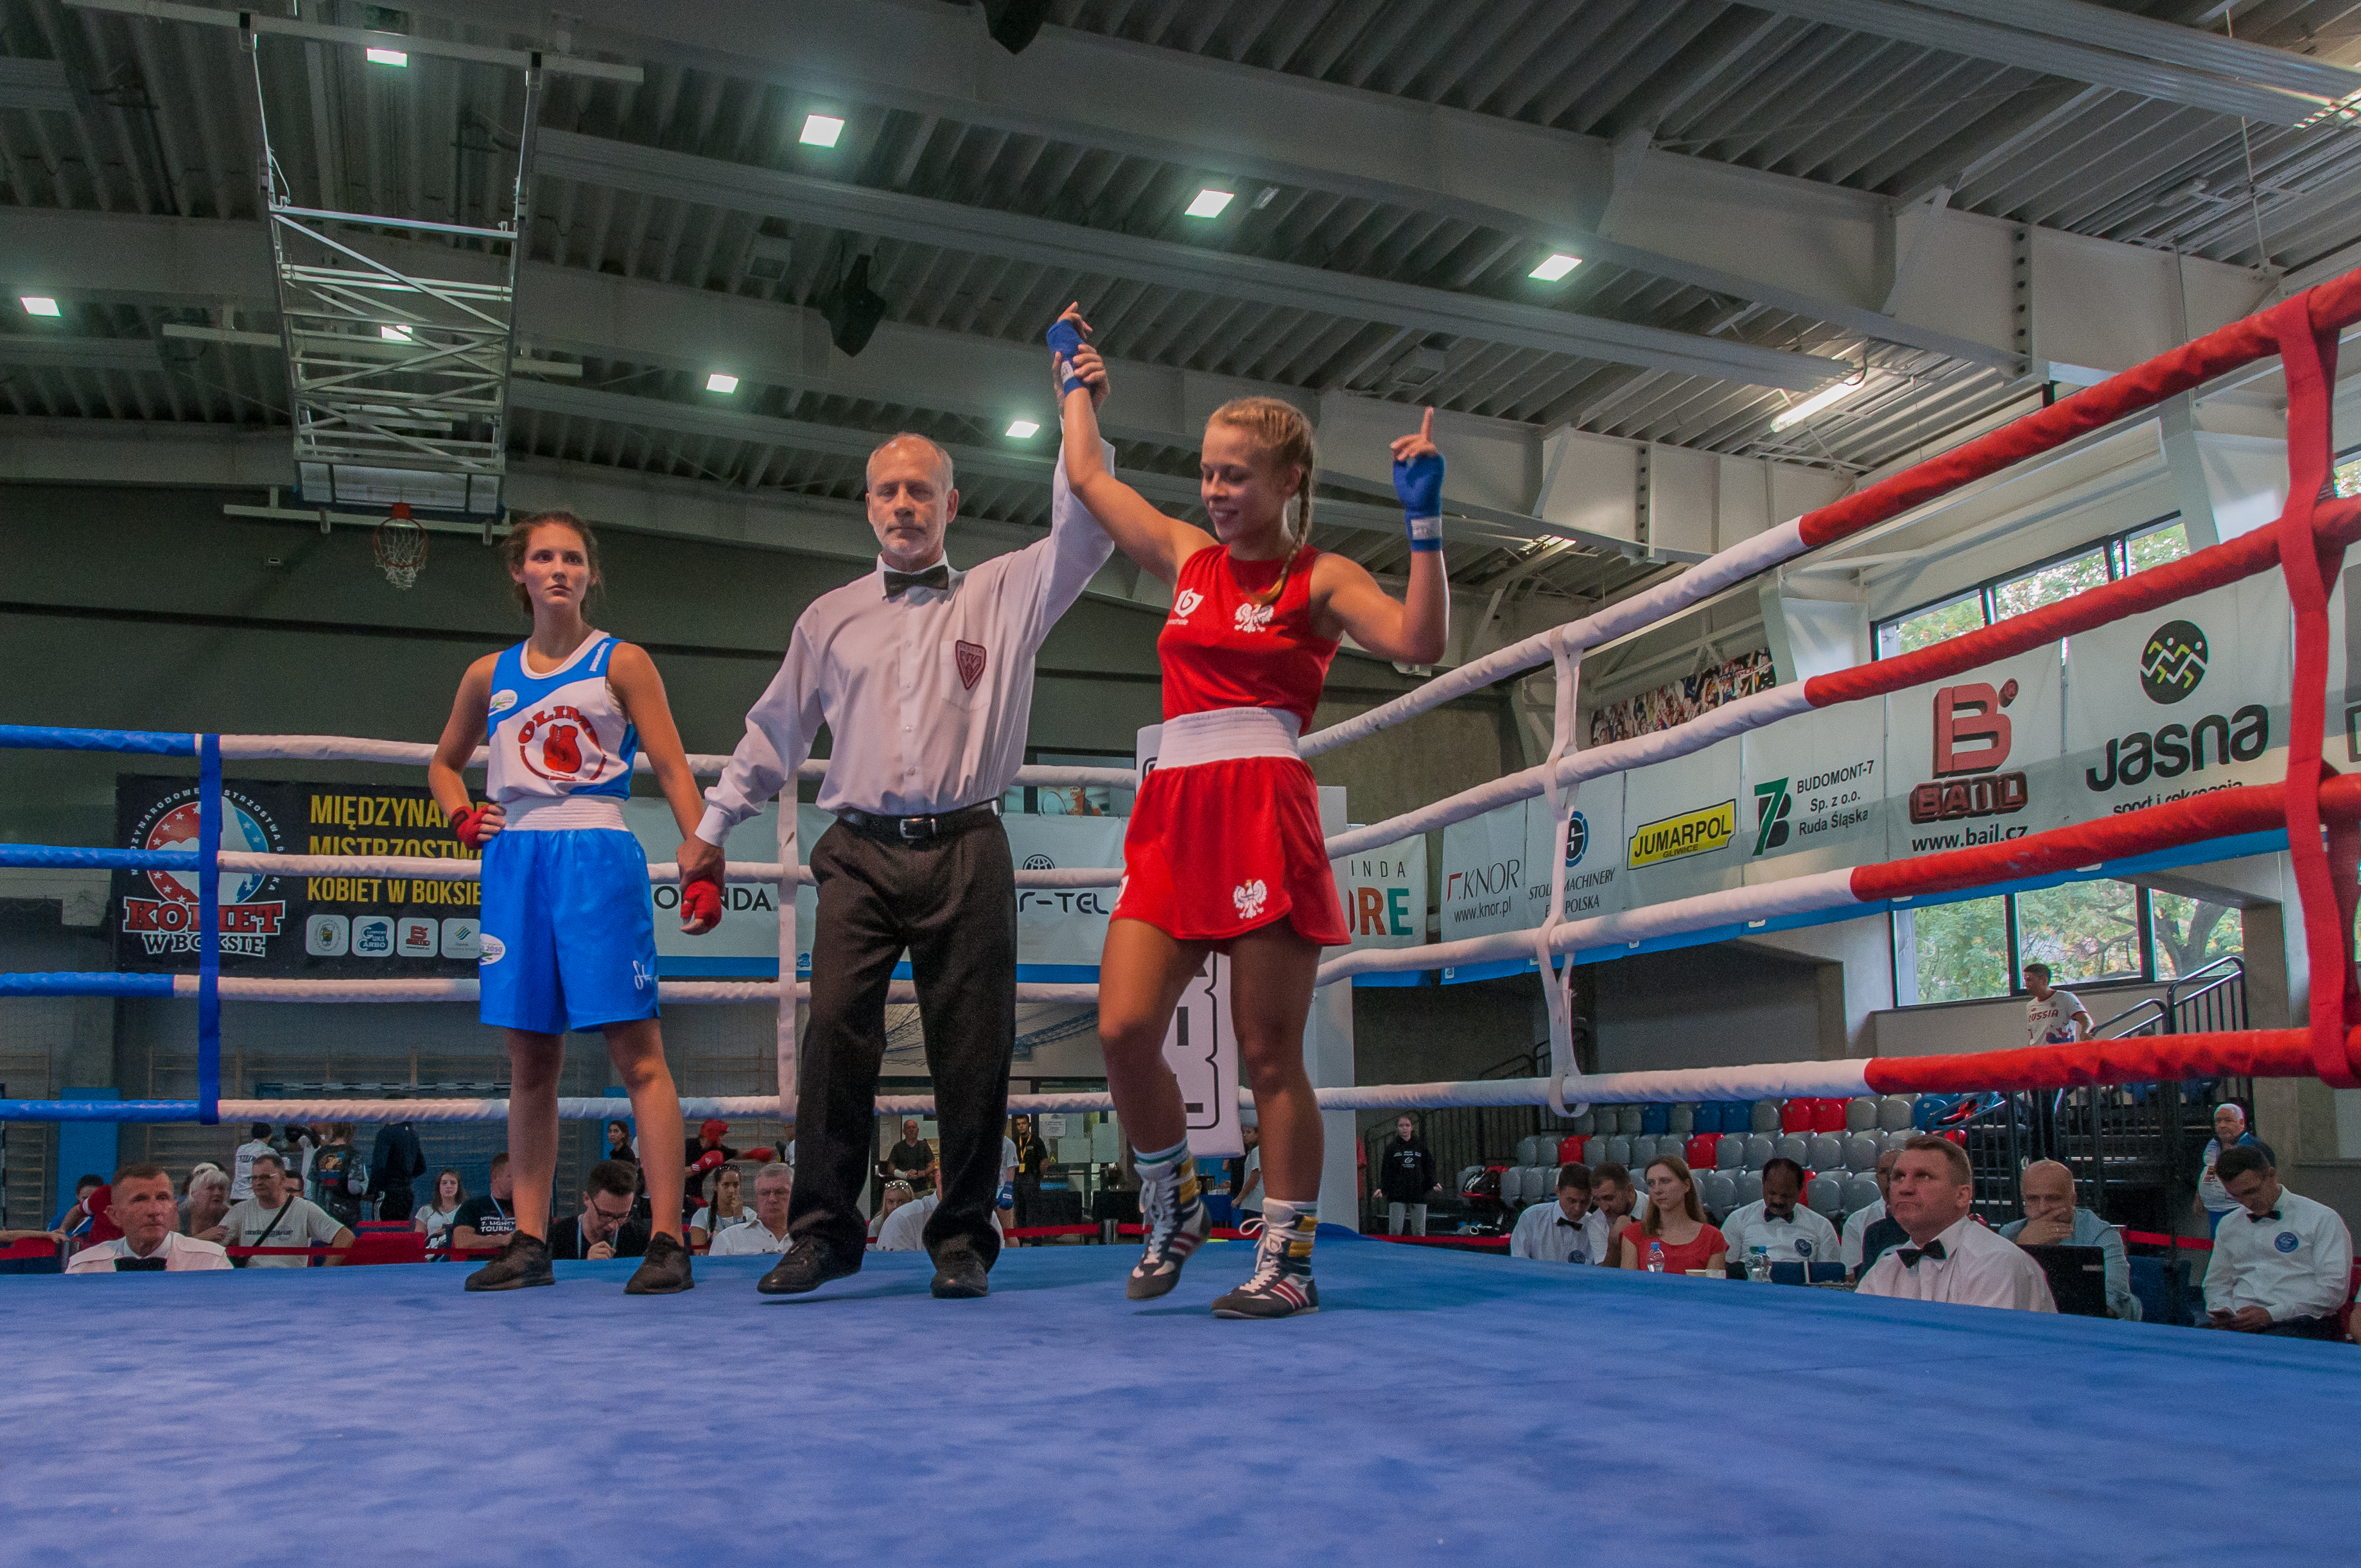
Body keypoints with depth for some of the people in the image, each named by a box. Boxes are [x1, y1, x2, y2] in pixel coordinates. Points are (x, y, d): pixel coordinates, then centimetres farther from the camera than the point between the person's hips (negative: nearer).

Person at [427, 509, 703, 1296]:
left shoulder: (621, 663, 5)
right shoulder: (489, 675, 15)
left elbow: (673, 769, 0)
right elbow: (444, 763, 30)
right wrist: (464, 817, 8)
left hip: (598, 857, -4)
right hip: (514, 863, 4)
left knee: (636, 1049, -8)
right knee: (530, 1060, 6)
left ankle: (668, 1240, -8)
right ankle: (528, 1241, 12)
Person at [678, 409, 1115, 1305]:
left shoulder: (1003, 595, 12)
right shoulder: (830, 618, 18)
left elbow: (1083, 536, -1)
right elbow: (774, 729, 25)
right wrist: (712, 827, 27)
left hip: (967, 852, -1)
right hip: (862, 853, 2)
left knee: (973, 1048, -2)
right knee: (835, 1032, -10)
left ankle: (963, 1238, 8)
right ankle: (824, 1230, 1)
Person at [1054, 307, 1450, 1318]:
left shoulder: (1321, 579, 3)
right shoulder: (1188, 557, 18)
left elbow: (1419, 641, -14)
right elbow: (1088, 478, 30)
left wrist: (1425, 524, -19)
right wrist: (1076, 379, 40)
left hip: (1265, 809, -5)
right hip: (1173, 814, 5)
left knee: (1268, 1054, -3)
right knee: (1123, 1029, -6)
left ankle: (1287, 1259, 9)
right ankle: (1172, 1210, 18)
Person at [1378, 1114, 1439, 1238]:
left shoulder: (1421, 1147, 14)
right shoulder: (1392, 1148, 11)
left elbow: (1429, 1169, 13)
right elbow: (1385, 1171, 7)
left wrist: (1432, 1185, -5)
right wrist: (1381, 1188, -8)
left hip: (1418, 1195, 1)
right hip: (1397, 1196, -1)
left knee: (1419, 1232, 1)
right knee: (1395, 1231, -8)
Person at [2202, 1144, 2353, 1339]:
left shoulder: (2322, 1219, 5)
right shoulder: (2228, 1226, 22)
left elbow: (2334, 1289, -3)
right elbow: (2216, 1282, 28)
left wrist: (2271, 1314, -12)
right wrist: (2223, 1311, 3)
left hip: (2296, 1323, -4)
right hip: (2238, 1323, 4)